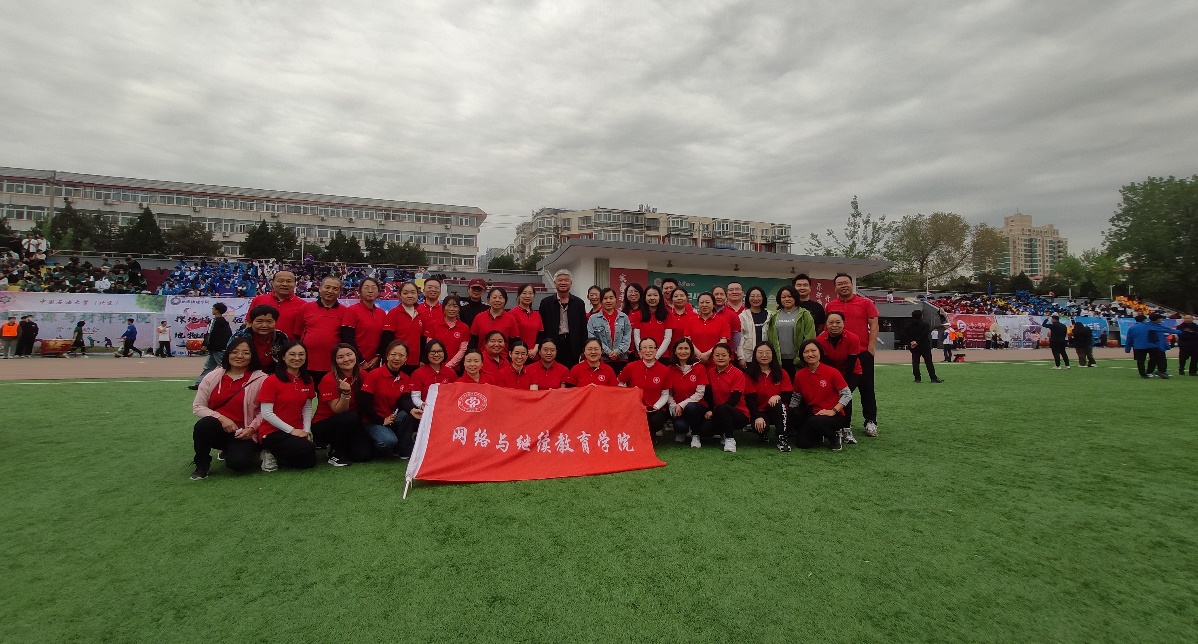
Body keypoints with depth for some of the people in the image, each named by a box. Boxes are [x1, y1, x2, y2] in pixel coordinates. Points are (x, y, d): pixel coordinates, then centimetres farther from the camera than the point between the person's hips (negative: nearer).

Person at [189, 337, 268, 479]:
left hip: (243, 434, -2)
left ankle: (230, 452, 15)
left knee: (239, 463, -27)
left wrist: (252, 428, -17)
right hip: (216, 430, 2)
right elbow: (197, 406, 2)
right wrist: (221, 418, -13)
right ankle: (202, 465, -6)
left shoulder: (261, 380, -5)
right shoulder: (213, 377, 4)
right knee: (204, 424, -33)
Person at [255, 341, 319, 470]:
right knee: (308, 449, -28)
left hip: (298, 431, 6)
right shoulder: (271, 381, -11)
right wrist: (291, 430, -15)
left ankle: (276, 456, 13)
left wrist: (306, 430, -5)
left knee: (310, 462, -10)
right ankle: (272, 454, -1)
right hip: (272, 432, -6)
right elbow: (266, 413, -14)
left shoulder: (308, 381, 6)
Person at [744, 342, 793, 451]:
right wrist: (758, 417, -25)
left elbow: (788, 396, -4)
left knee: (778, 405, -34)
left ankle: (782, 439, -25)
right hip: (760, 411, -1)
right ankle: (764, 435, 7)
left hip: (779, 411, 1)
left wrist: (778, 397, -28)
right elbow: (750, 399, -9)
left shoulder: (781, 373, 3)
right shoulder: (749, 375, -1)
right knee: (760, 427, -32)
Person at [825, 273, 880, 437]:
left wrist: (871, 347, -9)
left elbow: (874, 325, -1)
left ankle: (871, 422, 14)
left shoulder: (865, 303, 0)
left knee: (866, 388, 5)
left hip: (863, 353, -2)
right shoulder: (830, 306, 6)